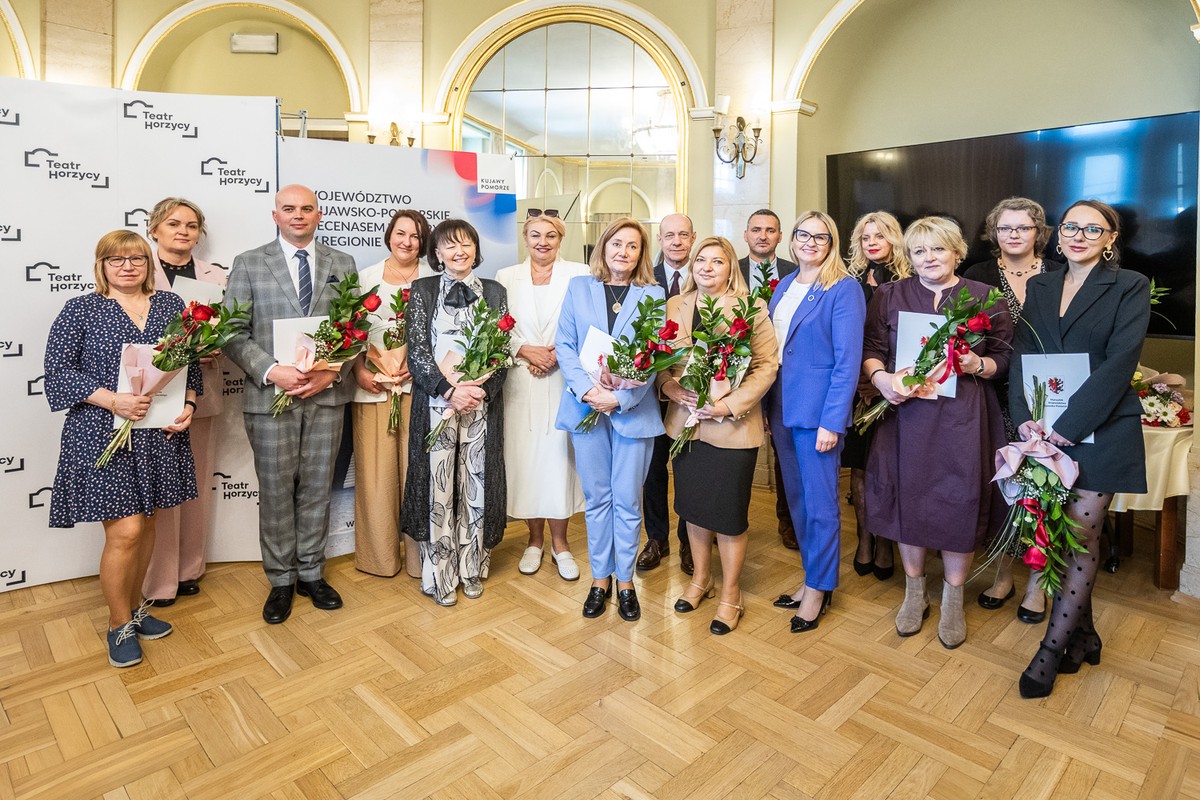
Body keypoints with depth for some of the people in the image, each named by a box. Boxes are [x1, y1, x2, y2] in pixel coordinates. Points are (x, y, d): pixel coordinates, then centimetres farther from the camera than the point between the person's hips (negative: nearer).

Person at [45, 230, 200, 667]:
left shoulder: (171, 305, 8)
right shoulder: (80, 311, -1)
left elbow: (192, 364, 10)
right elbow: (58, 372, -6)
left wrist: (188, 405, -6)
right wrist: (113, 400, -21)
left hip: (161, 435, 4)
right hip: (104, 436, -4)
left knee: (147, 522, 14)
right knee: (125, 532, -4)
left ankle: (135, 607, 34)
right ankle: (120, 624, 18)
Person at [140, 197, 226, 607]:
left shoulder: (216, 277, 9)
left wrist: (212, 350, -13)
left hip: (201, 392, 4)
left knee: (197, 483, 11)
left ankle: (189, 569, 26)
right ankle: (158, 579, 13)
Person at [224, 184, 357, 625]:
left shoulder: (342, 264, 9)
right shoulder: (248, 264, 4)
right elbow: (233, 333, -2)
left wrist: (332, 372, -10)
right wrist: (272, 372, -17)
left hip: (326, 394, 2)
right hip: (270, 395, -1)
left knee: (317, 488, 11)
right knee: (275, 491, 7)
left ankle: (311, 573, 26)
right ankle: (280, 580, 23)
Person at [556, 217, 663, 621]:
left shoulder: (653, 294, 4)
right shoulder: (579, 287, 8)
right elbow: (565, 344, 2)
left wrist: (619, 398, -14)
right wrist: (587, 390, -12)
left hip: (633, 409, -1)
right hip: (585, 407, 1)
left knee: (627, 499, 5)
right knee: (596, 498, 10)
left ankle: (625, 581, 22)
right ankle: (600, 578, 24)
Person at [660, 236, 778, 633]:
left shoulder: (751, 309, -5)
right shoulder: (674, 307, 7)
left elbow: (767, 365, -9)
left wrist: (729, 404, -18)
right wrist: (671, 388, -10)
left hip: (732, 427, -4)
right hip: (685, 422, 4)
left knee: (729, 512, 4)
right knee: (693, 505, 16)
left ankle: (730, 594, 24)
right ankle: (700, 578, 38)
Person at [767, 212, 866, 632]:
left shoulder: (844, 289, -8)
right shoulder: (784, 286, 12)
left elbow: (848, 361, -13)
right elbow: (770, 347, 12)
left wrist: (832, 422, -18)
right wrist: (765, 405, 6)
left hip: (817, 409, -7)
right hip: (782, 407, 7)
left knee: (820, 503, 3)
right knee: (797, 498, 15)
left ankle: (818, 588, 19)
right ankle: (812, 577, 31)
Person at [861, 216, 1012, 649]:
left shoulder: (986, 298, 6)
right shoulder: (889, 296, 9)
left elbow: (1005, 358, 7)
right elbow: (871, 350, 6)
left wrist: (979, 365, -13)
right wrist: (881, 378, -14)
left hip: (963, 414, -1)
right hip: (905, 413, 1)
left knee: (959, 500, 3)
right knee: (908, 496, 6)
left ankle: (953, 600, 23)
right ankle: (914, 592, 26)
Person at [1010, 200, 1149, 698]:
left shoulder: (1130, 287, -1)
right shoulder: (1039, 287, 12)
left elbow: (1119, 364, -11)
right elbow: (1021, 355, 5)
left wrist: (1068, 427, -18)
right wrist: (1024, 417, -9)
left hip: (1099, 430, -4)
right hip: (1044, 431, 4)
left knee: (1081, 534, -1)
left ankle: (1052, 648, 8)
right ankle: (1082, 634, 26)